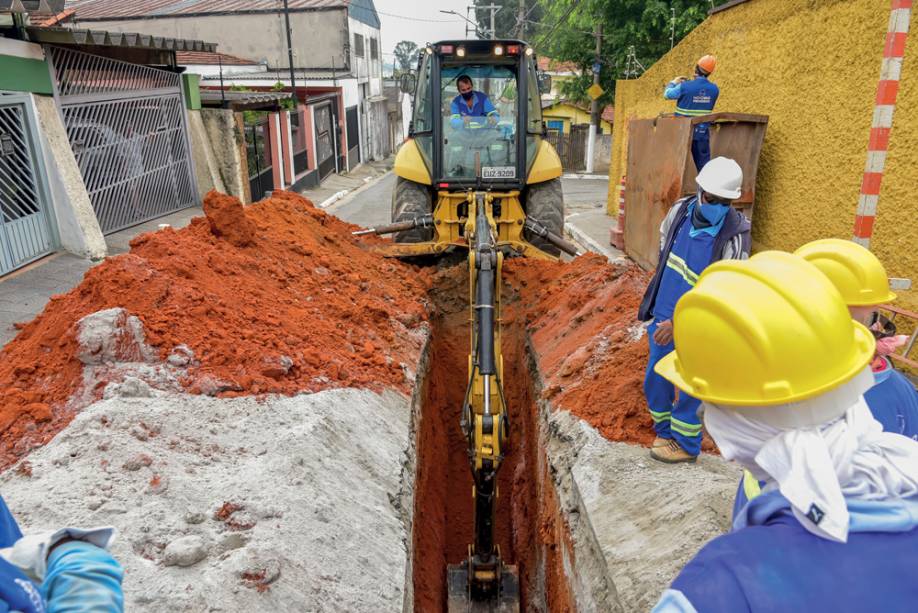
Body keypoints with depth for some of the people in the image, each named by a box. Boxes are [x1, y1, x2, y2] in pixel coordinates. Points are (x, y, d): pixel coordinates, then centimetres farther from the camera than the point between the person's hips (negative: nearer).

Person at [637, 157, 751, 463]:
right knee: (655, 382, 17)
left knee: (691, 389, 9)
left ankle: (685, 444, 30)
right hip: (662, 317, 6)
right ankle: (664, 430, 39)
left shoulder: (735, 236, -22)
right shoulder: (681, 209, -5)